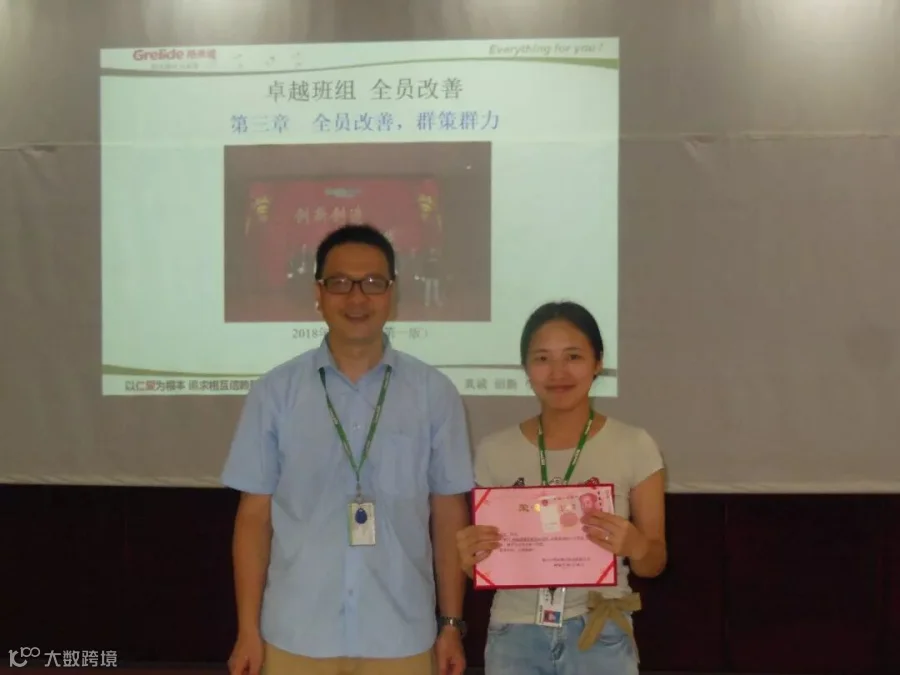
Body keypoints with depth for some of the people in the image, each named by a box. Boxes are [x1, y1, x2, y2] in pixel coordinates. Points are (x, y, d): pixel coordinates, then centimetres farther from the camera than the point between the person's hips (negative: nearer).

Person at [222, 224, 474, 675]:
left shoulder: (434, 393, 0)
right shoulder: (274, 392, -1)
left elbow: (449, 515, 3)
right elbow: (254, 516, 2)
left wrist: (452, 624, 3)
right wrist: (248, 630, 0)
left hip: (401, 638, 0)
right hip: (295, 636, 0)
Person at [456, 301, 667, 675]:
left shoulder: (634, 447, -5)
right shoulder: (494, 451, -1)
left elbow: (654, 563, 0)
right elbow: (485, 561, 6)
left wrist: (635, 545, -21)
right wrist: (470, 557, -15)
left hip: (601, 638, -1)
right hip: (514, 637, 1)